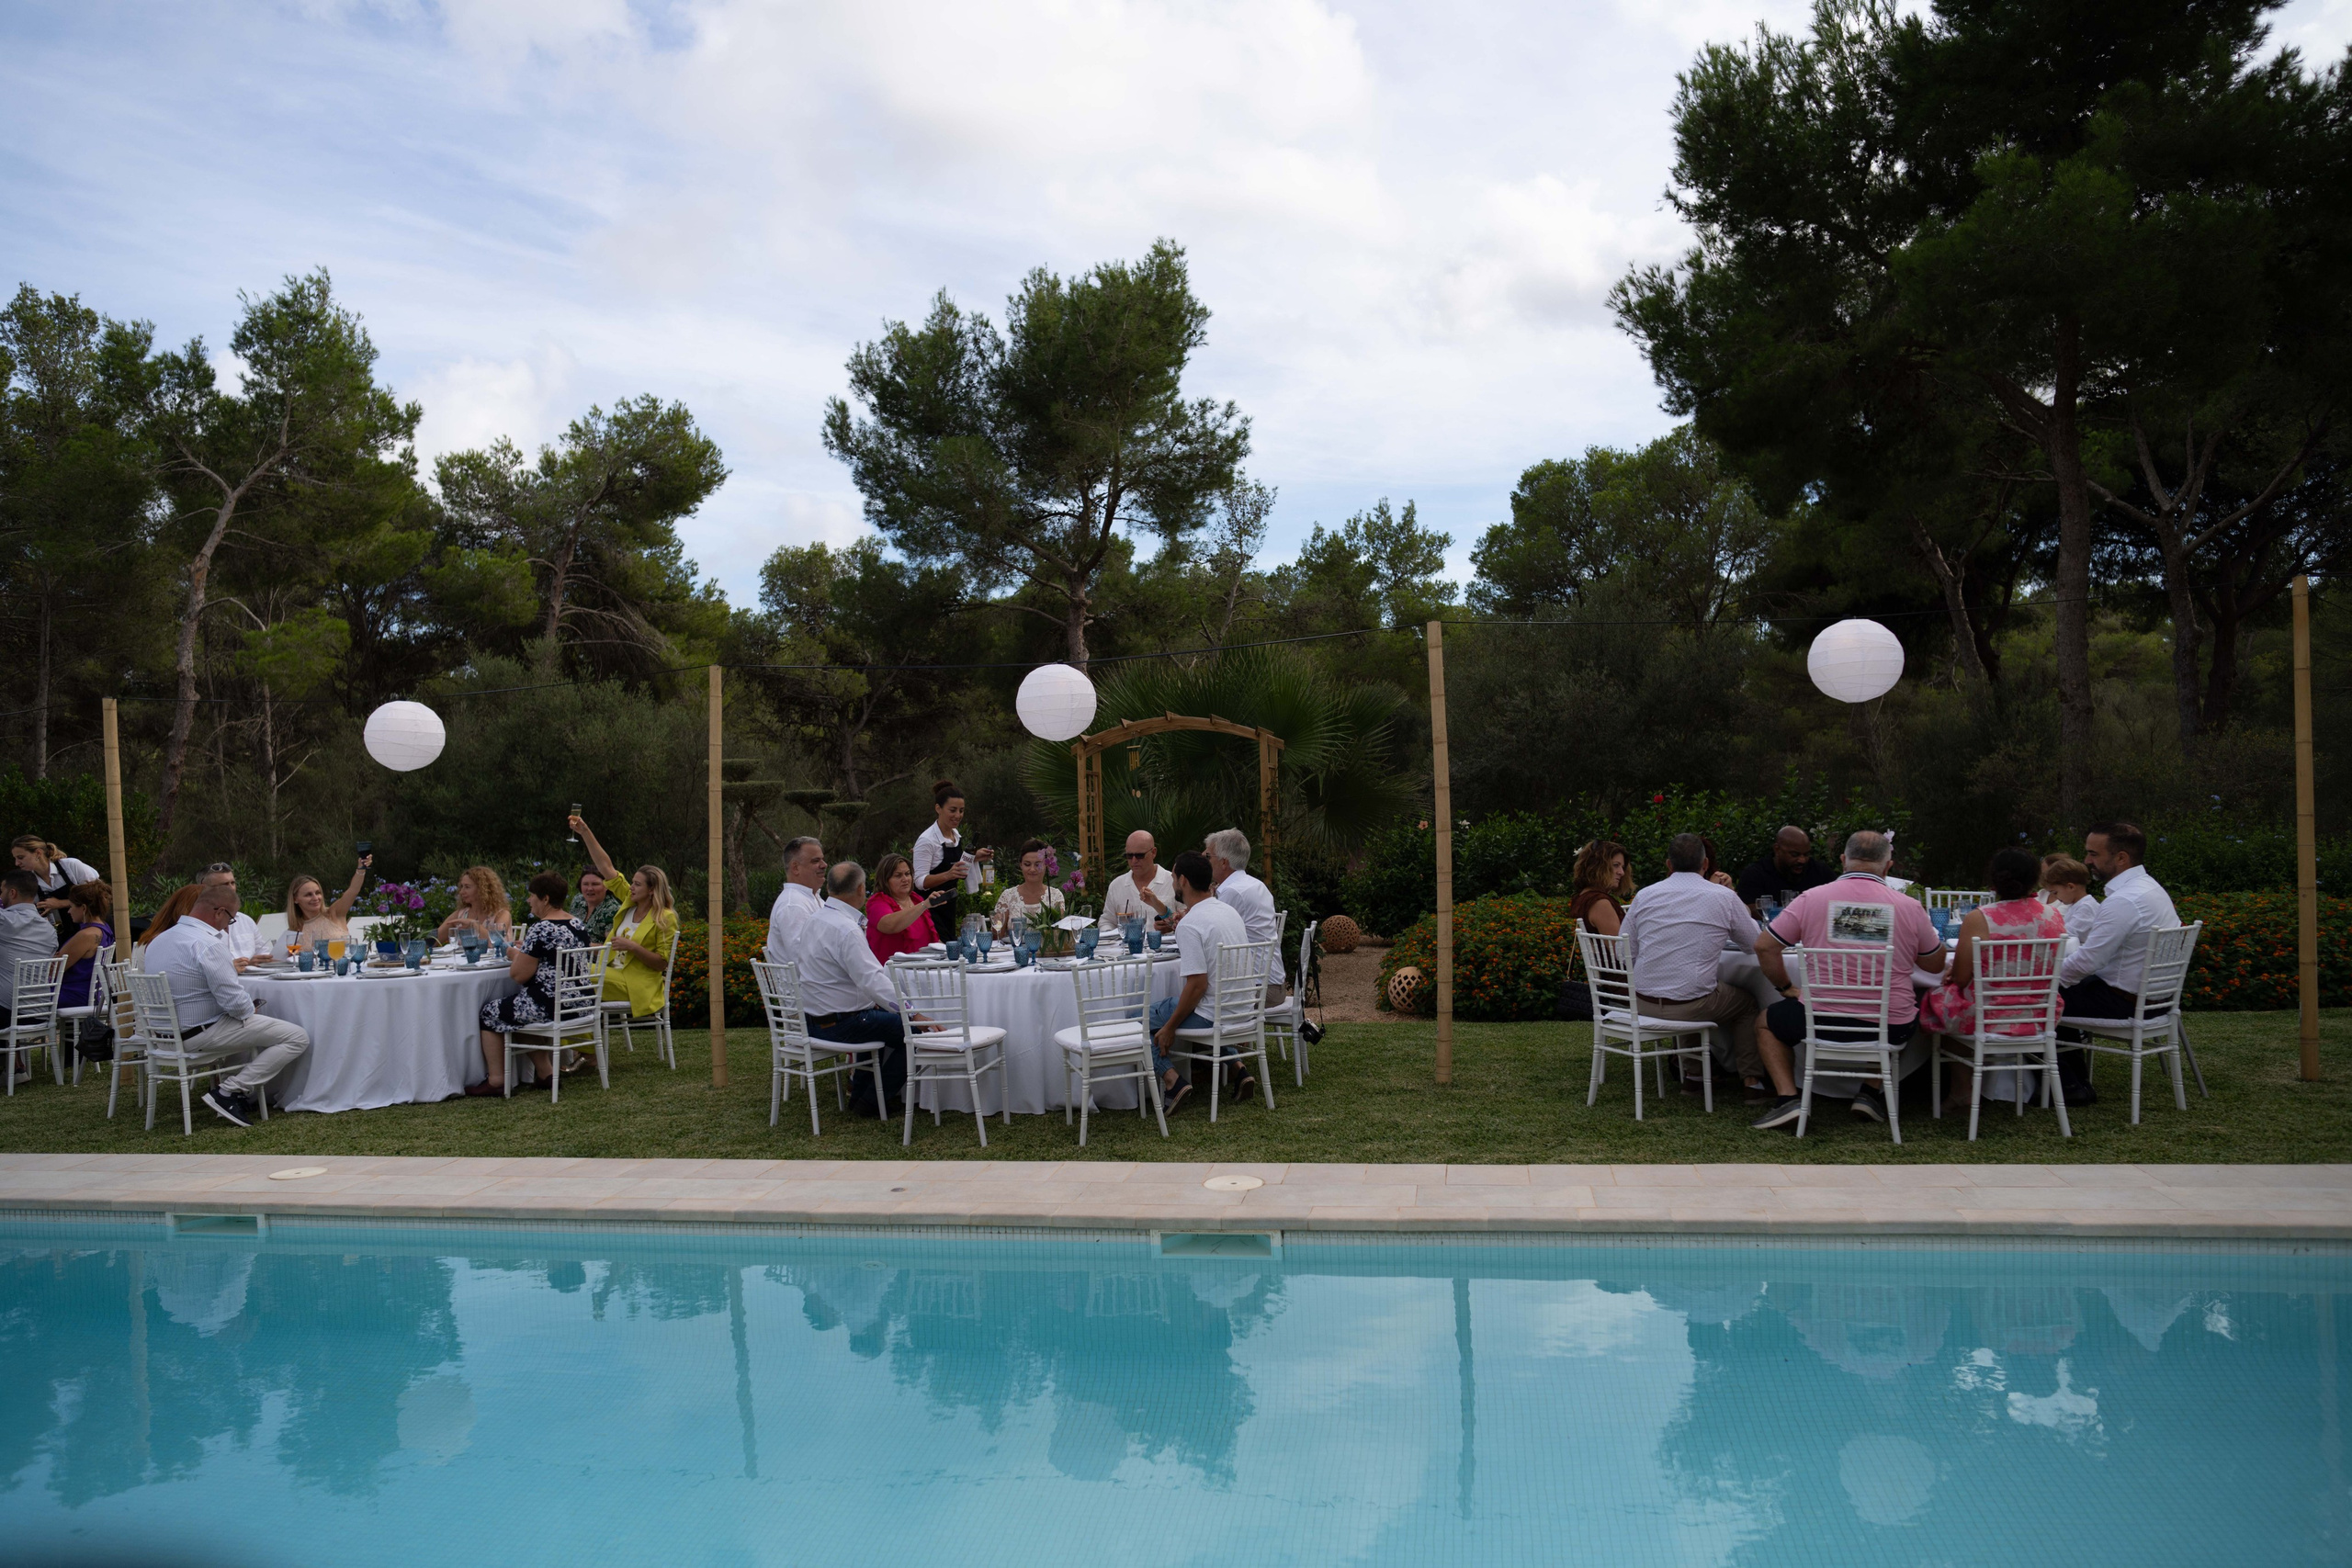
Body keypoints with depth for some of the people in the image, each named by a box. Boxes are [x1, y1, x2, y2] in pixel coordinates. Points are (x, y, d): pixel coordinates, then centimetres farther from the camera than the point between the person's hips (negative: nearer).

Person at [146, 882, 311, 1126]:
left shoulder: (158, 940, 8)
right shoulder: (208, 944, -22)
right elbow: (235, 1002, -24)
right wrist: (250, 1009, -2)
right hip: (202, 1033, -10)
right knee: (297, 1038, -9)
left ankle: (248, 1096, 18)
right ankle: (228, 1092, -10)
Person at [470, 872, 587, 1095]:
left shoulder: (540, 930, -19)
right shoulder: (577, 923, 7)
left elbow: (519, 975, -15)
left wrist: (515, 955, 5)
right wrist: (525, 951, 17)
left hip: (549, 1005, -8)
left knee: (490, 1013, 12)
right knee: (525, 1010, 31)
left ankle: (496, 1080, 14)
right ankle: (546, 1071, 23)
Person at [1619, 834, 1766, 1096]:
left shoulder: (1644, 896, 3)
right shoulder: (1724, 897, -3)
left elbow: (1626, 955, 6)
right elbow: (1754, 941, 12)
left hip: (1643, 1003, 3)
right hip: (1689, 1005, -3)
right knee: (1746, 1002, 26)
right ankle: (1752, 1079, 26)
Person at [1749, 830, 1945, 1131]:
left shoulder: (1812, 898, -2)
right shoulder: (1911, 907, 0)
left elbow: (1765, 947, 1)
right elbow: (1935, 965, 14)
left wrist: (1786, 987, 16)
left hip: (1823, 1021, -1)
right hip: (1890, 1029, 1)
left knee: (1768, 1022, 27)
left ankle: (1787, 1097, 4)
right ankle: (1871, 1091, 21)